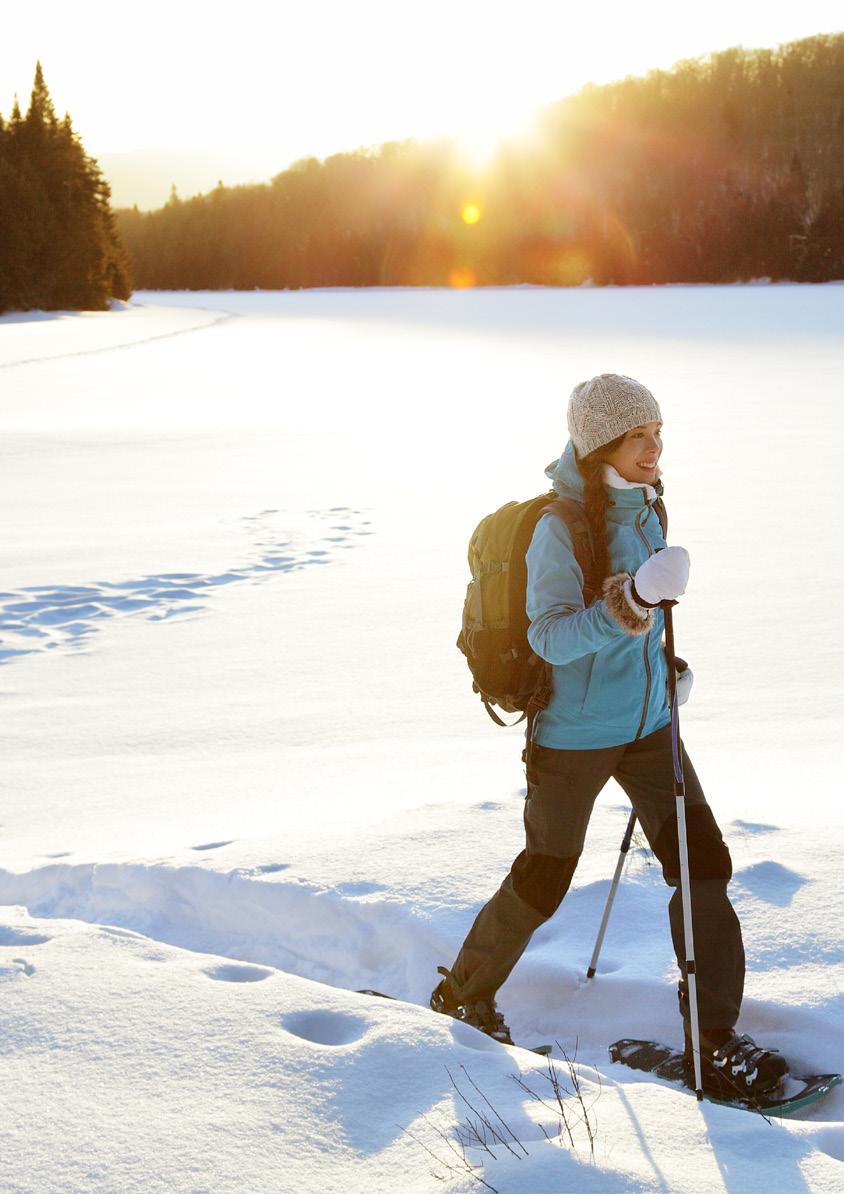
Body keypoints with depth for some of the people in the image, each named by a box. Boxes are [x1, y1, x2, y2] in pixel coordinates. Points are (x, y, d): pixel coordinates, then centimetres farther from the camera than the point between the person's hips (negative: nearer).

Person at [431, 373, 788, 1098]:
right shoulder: (559, 524, -20)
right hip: (572, 736, -6)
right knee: (544, 880, 8)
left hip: (647, 724, 7)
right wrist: (626, 607, -42)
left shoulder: (643, 505, 3)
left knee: (704, 863, -1)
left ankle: (714, 1038, 10)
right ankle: (465, 995, 33)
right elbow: (548, 636, -29)